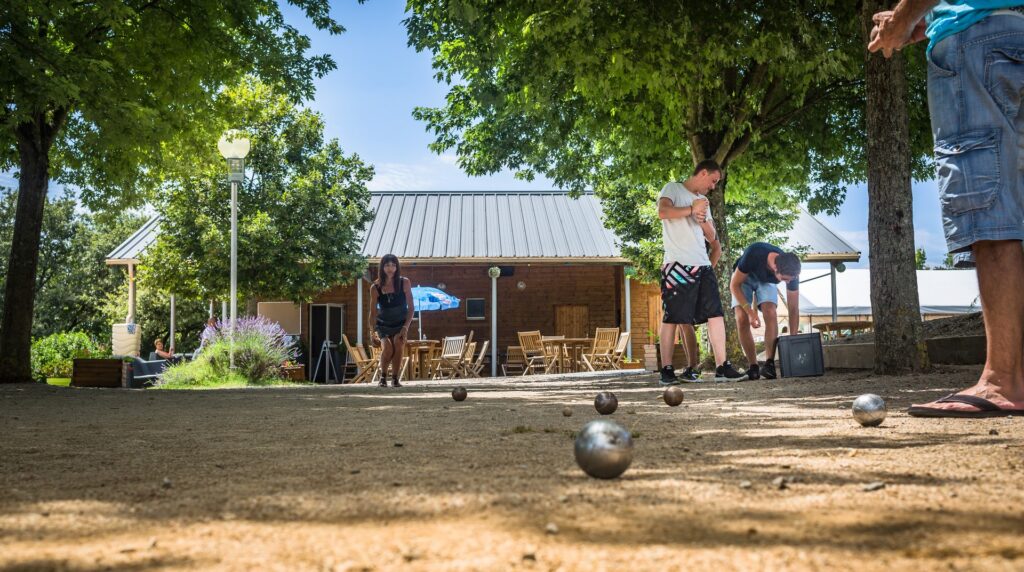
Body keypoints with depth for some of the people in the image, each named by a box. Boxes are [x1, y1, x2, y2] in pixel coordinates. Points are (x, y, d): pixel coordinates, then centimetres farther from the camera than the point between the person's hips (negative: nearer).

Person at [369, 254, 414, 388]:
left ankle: (395, 379, -11)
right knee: (387, 348, -24)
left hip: (400, 324, 0)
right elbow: (373, 312, 1)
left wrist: (406, 327, -14)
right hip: (383, 325, 0)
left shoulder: (404, 283, -9)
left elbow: (410, 307, -6)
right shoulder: (375, 288, -8)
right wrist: (374, 331, -5)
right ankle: (383, 376, -1)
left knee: (398, 346, -24)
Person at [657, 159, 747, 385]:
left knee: (716, 314, -2)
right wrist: (691, 210, -10)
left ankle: (721, 367, -2)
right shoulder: (673, 189, 3)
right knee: (671, 318, -4)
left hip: (702, 265, 7)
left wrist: (703, 221, -1)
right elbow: (663, 212, -18)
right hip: (677, 265, -7)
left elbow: (712, 237, 19)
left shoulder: (703, 201, 25)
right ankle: (666, 370, 0)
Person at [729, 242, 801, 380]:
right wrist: (750, 311, -36)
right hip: (743, 277, -1)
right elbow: (734, 285, -27)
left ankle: (770, 364, -25)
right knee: (742, 319, -20)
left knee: (770, 314, -25)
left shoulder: (791, 272, -32)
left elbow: (793, 309, -21)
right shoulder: (753, 254, -42)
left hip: (766, 281, 2)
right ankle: (753, 367, -11)